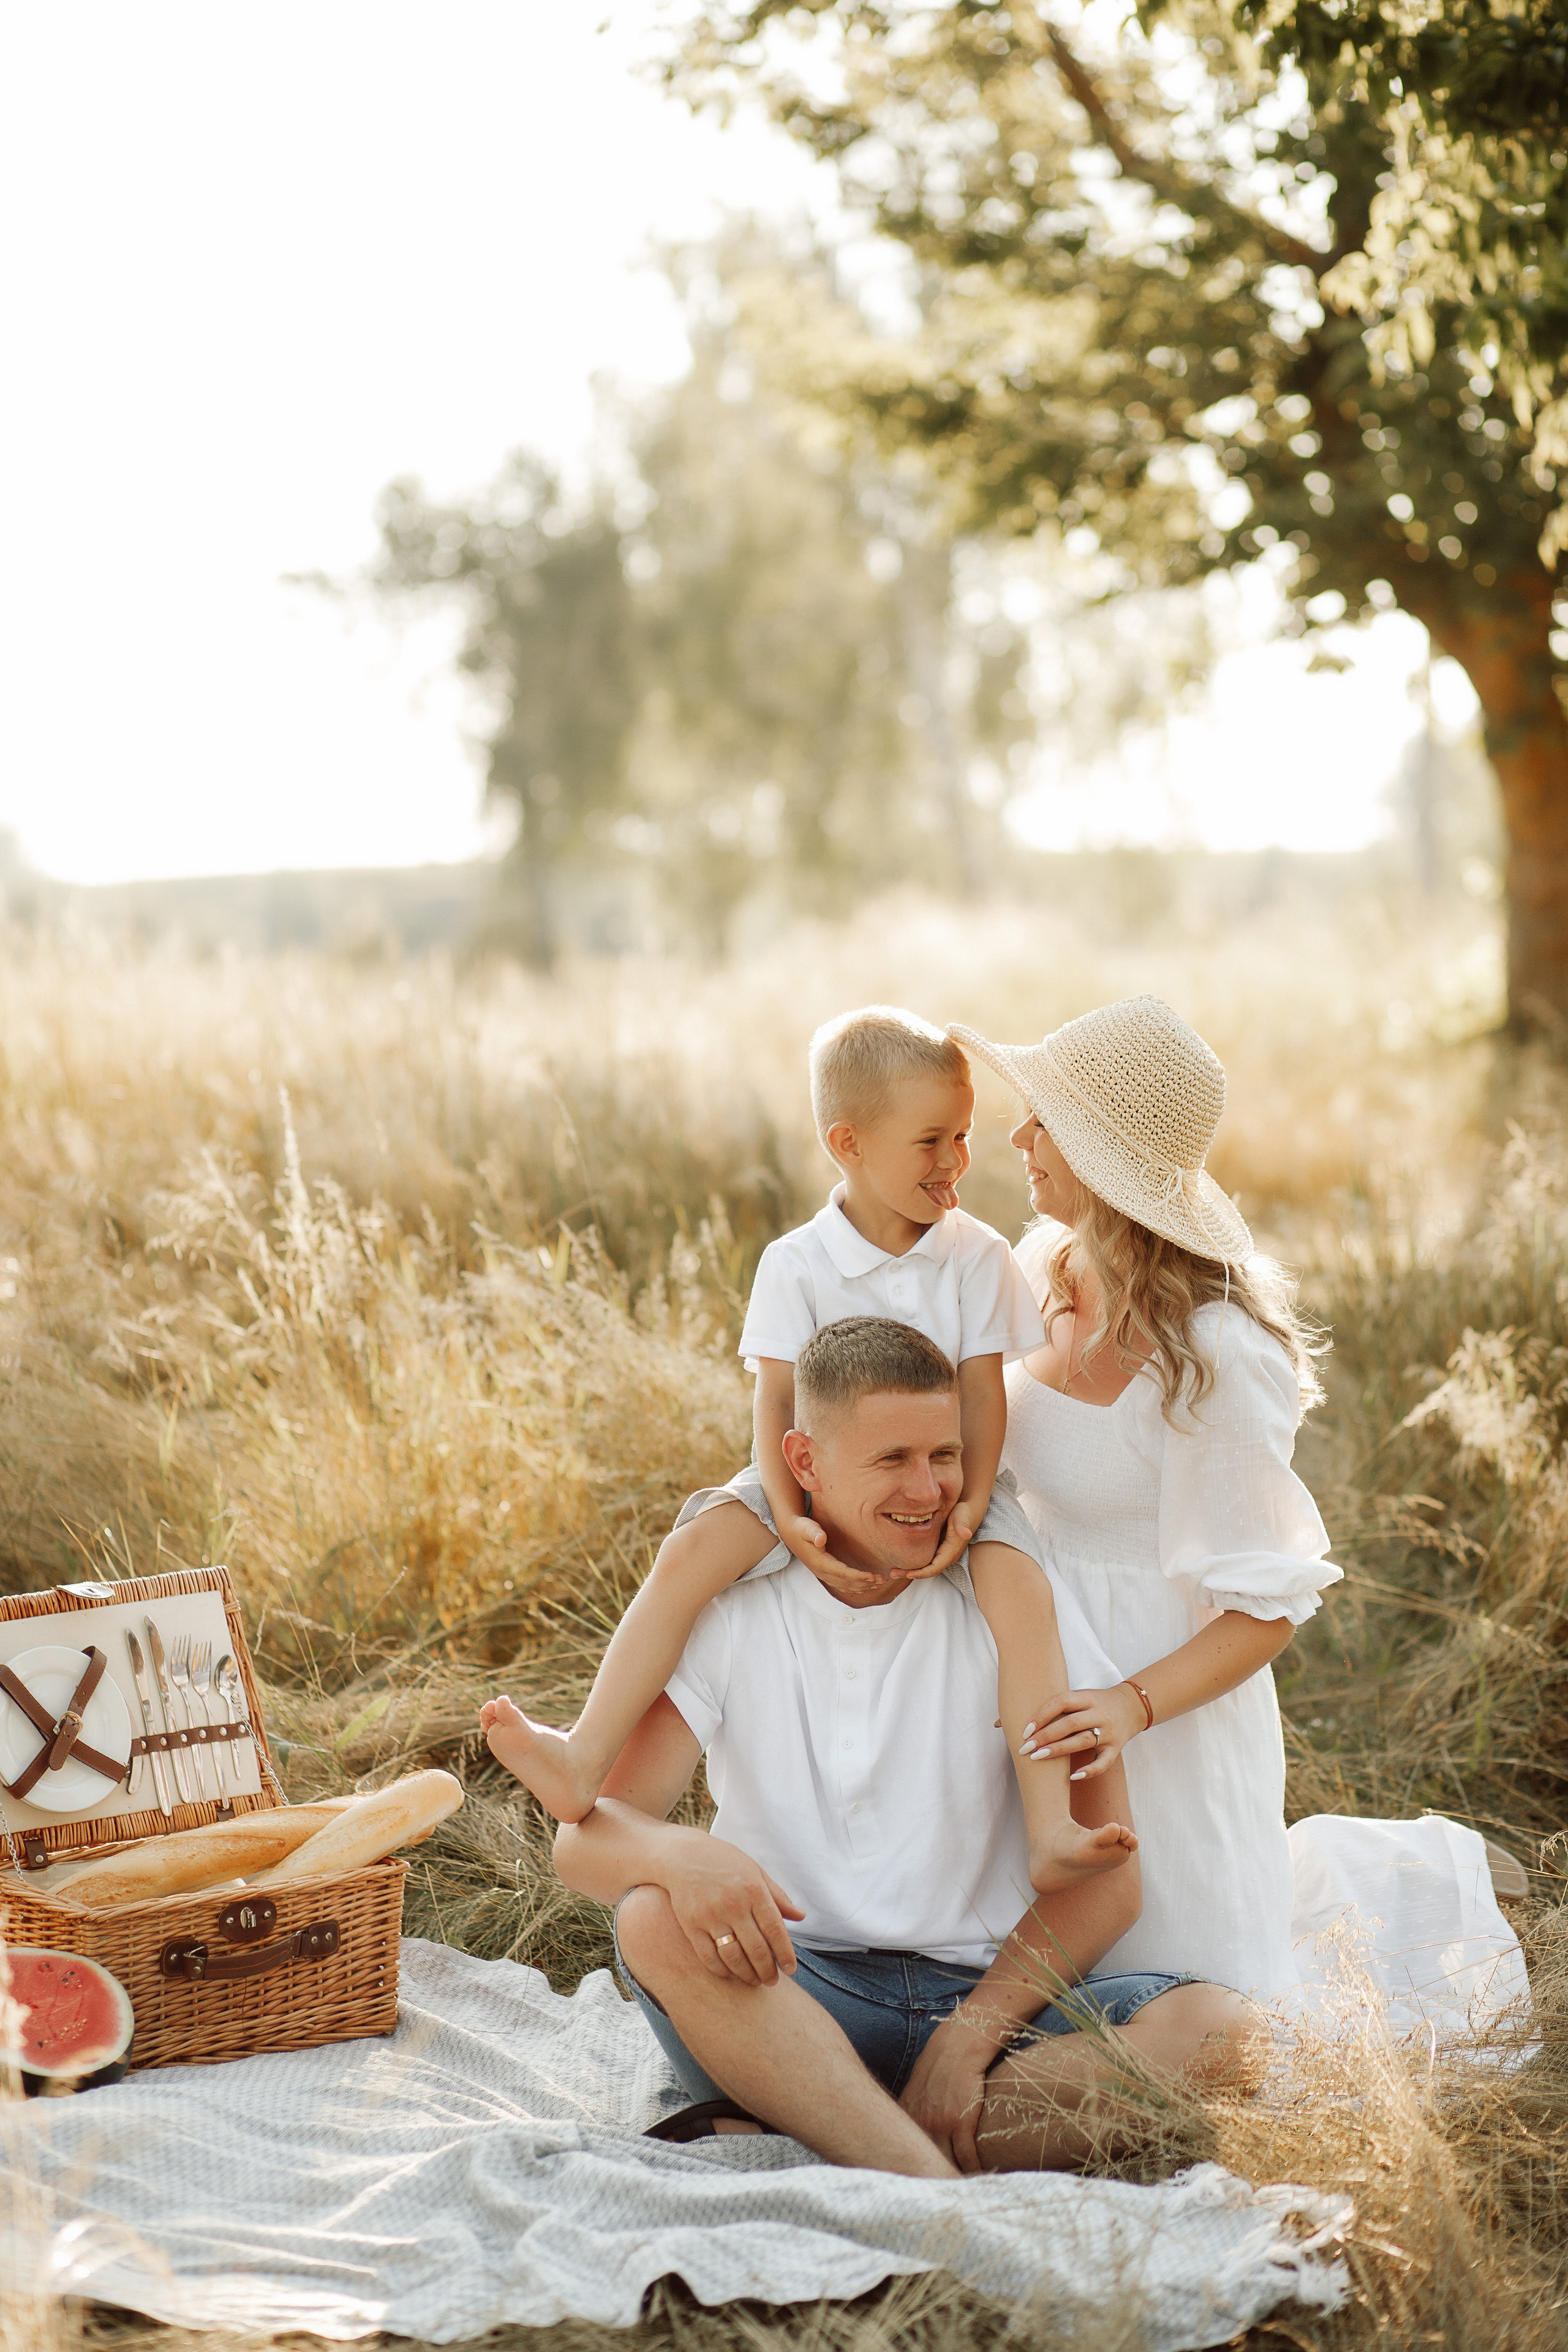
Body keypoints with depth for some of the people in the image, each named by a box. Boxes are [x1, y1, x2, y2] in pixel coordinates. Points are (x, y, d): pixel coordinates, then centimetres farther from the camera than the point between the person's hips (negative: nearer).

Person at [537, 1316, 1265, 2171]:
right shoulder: (729, 1612, 1)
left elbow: (1104, 1875, -2)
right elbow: (585, 1833, -7)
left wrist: (967, 2037, -15)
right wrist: (680, 1851, -32)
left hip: (992, 1995, 1)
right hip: (791, 1997, -1)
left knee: (1224, 2030, -26)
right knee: (658, 1918, -31)